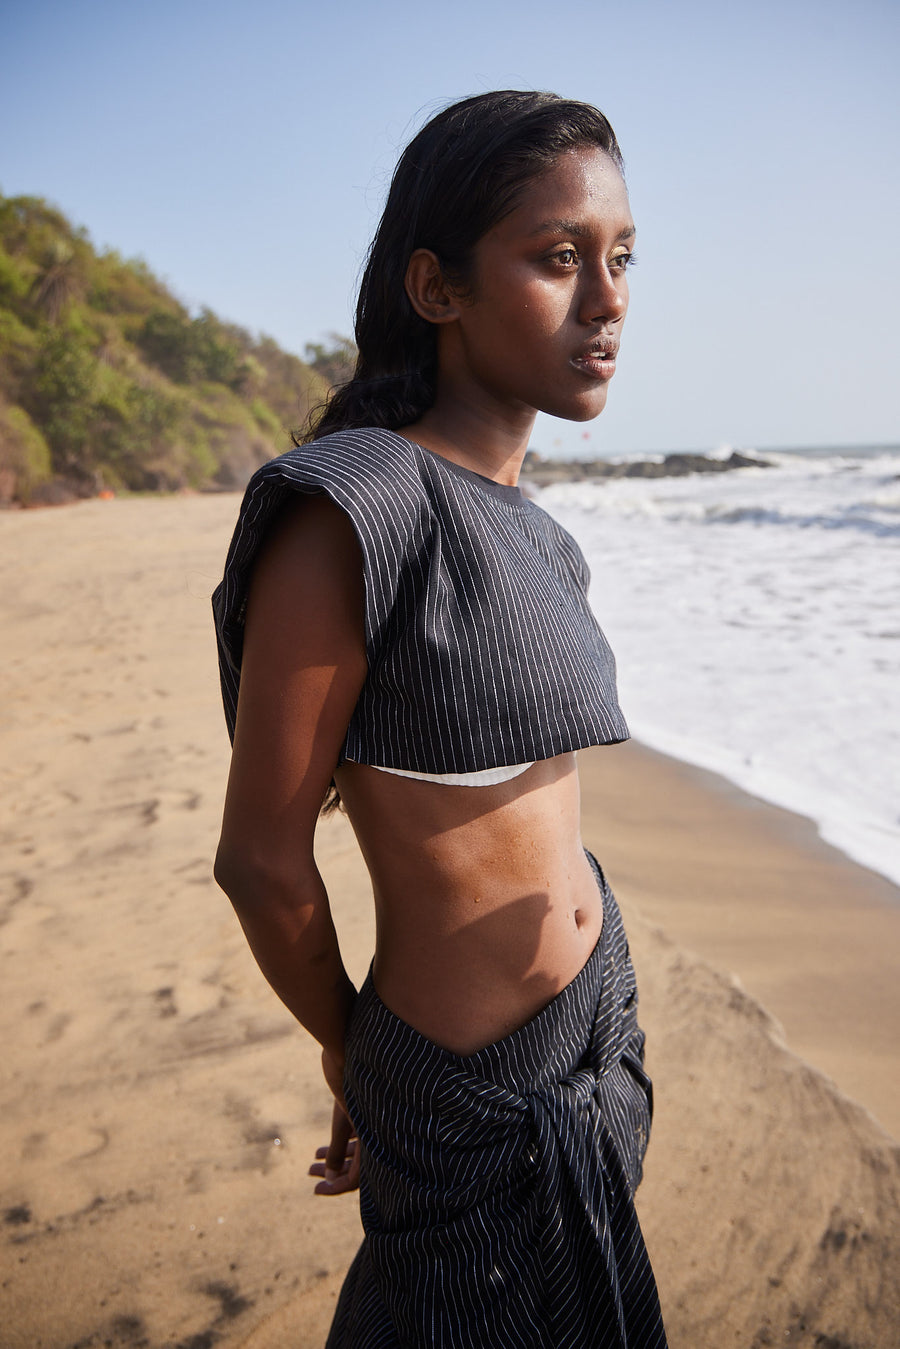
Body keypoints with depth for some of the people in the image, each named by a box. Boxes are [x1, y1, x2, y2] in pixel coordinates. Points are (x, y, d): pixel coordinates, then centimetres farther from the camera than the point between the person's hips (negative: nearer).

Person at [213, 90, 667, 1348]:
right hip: (473, 1099, -7)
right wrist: (348, 1052, -1)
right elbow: (262, 857, -18)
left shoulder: (537, 539, 3)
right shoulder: (343, 510, -23)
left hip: (600, 1017, 7)